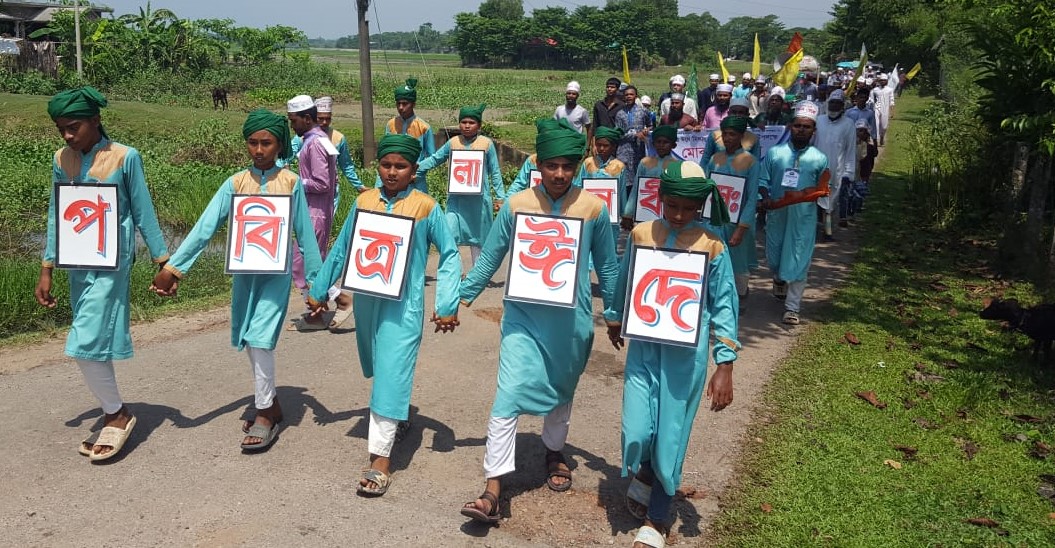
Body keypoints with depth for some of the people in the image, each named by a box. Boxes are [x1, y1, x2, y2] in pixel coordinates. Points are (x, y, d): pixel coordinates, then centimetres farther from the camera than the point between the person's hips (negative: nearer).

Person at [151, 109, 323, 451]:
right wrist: (173, 267, -10)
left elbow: (304, 232, 0)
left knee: (260, 337, -13)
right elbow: (205, 227, -4)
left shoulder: (291, 183, -4)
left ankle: (265, 415, 0)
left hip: (276, 272, -4)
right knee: (250, 341, 9)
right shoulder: (235, 183, 1)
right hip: (244, 271, 4)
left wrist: (317, 279, 0)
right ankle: (270, 406, 26)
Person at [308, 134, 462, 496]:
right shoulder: (364, 202, 3)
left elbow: (450, 255, -3)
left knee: (392, 374, -10)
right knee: (378, 368, 22)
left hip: (404, 304, -5)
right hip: (367, 300, 5)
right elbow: (341, 250, 11)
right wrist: (319, 290, 13)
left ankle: (380, 459, -6)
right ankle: (399, 416, 50)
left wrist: (447, 305, -9)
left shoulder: (425, 207, -6)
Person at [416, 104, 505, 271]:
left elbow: (495, 172, 5)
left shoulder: (487, 144, 2)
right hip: (456, 198, 1)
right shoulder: (453, 143, 6)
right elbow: (434, 159, 14)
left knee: (477, 237, 7)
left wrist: (500, 197, 1)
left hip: (479, 199, -1)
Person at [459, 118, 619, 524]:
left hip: (571, 322, 1)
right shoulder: (516, 205, -7)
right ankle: (493, 491, -3)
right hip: (523, 318, -1)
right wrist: (461, 298, 2)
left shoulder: (594, 208, -5)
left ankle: (554, 452, 46)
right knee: (508, 398, -9)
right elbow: (489, 259, 2)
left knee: (561, 394, 19)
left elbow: (607, 267, 6)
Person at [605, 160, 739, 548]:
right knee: (636, 432, -4)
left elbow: (724, 306, -7)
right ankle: (643, 475, 33)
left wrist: (724, 367, -9)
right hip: (643, 347, 2)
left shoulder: (711, 246, -9)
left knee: (671, 437, 6)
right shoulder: (641, 235, -2)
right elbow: (625, 282, 14)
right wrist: (615, 321, 27)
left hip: (686, 355, -2)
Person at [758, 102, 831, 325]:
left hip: (804, 218, -1)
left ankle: (792, 308, 4)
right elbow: (763, 180, 2)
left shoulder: (819, 159, 0)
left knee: (798, 261, -3)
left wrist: (816, 191, -15)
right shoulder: (774, 153, 0)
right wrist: (765, 198, -17)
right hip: (777, 214, 1)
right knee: (774, 255, 15)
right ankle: (779, 280, 50)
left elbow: (822, 189, 8)